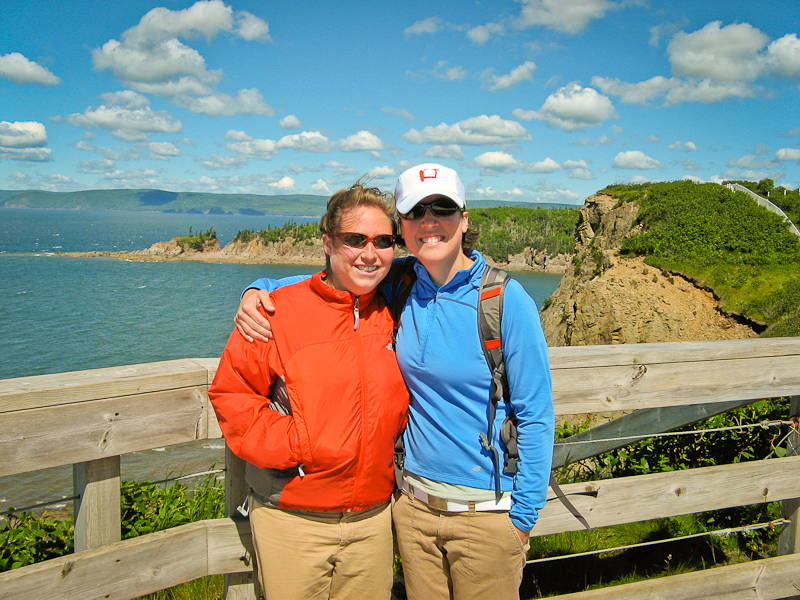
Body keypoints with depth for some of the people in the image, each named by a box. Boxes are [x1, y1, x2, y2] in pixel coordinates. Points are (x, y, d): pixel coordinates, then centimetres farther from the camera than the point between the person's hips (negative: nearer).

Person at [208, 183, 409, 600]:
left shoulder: (394, 316, 3)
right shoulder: (279, 311, -10)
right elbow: (230, 393, -8)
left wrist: (387, 445, 3)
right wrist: (293, 447, -16)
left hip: (374, 519, 4)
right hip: (291, 520, -3)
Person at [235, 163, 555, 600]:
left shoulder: (506, 300, -15)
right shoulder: (399, 284, -4)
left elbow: (536, 416, -10)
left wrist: (523, 515, -9)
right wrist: (259, 290, -4)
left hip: (486, 512, -4)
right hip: (414, 502, 4)